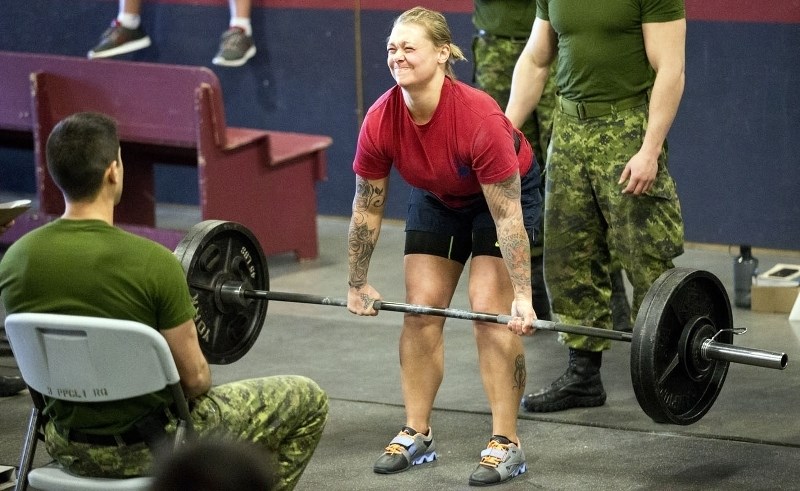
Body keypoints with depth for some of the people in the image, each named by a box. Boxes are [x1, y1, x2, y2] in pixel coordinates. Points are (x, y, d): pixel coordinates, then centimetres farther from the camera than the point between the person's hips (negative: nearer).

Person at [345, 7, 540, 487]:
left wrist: (522, 296, -30)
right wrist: (357, 285, -4)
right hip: (436, 199, 5)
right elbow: (367, 207, -11)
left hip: (507, 192, -5)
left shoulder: (479, 118, -38)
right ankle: (417, 434, 10)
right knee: (421, 309, -1)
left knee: (491, 310, -14)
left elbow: (507, 216, -32)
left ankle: (507, 443, -9)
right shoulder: (380, 122, -25)